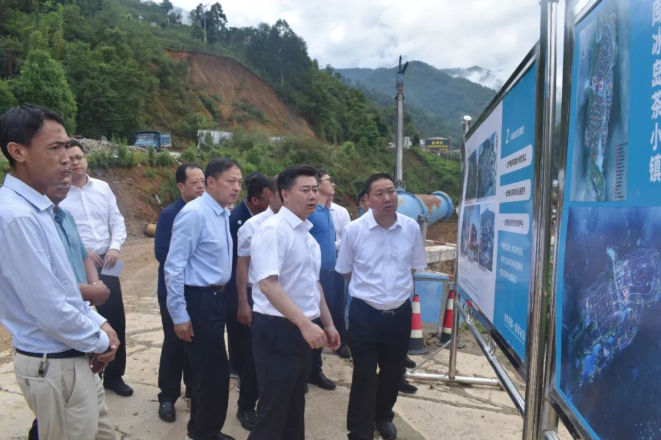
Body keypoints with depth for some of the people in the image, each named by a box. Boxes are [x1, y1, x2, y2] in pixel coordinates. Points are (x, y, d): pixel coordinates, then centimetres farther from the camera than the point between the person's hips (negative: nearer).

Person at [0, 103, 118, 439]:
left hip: (75, 358, 9)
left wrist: (98, 323, 5)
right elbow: (50, 309, -24)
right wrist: (100, 342, -10)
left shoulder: (38, 207, 5)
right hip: (54, 366, -9)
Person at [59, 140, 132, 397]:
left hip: (105, 264, 4)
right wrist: (81, 252, -16)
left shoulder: (103, 188, 5)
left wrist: (115, 246, -9)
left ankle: (114, 375, 30)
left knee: (116, 320, 10)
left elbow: (117, 221, 7)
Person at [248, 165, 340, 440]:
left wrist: (328, 324, 20)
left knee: (295, 404, 21)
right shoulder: (273, 230, -16)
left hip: (302, 329, 9)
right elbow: (268, 284, -26)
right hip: (277, 329, -8)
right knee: (273, 409, 3)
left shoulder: (306, 233, 11)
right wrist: (306, 324, -30)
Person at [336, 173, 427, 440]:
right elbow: (345, 272, 3)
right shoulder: (354, 230, -11)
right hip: (364, 313, -3)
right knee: (364, 376, 4)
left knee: (392, 372, 20)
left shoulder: (411, 228, -5)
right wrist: (370, 289, 6)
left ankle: (383, 416, 47)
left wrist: (398, 289, 8)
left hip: (400, 313, 3)